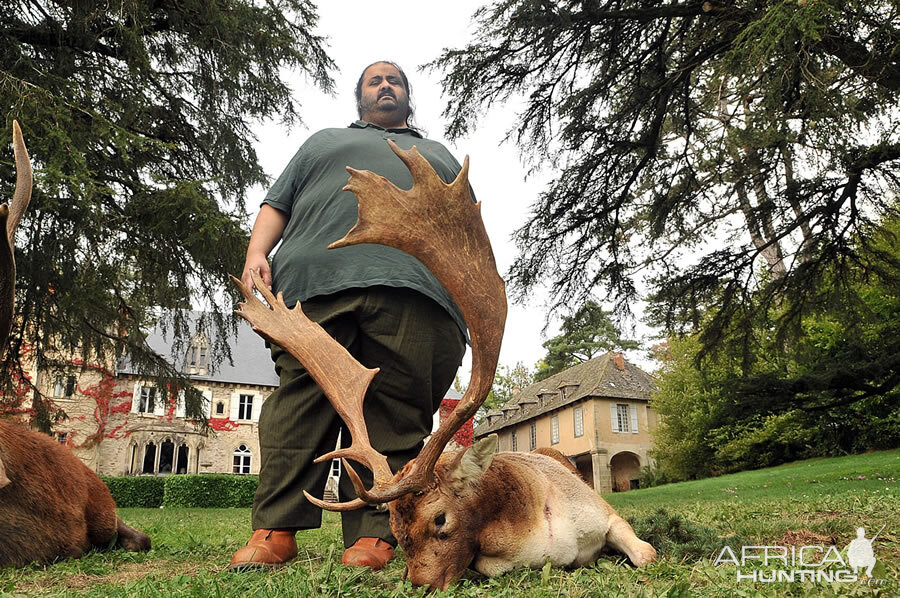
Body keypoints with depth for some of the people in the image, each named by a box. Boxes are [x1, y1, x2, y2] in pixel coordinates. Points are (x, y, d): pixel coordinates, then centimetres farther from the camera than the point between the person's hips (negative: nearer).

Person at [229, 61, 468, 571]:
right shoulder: (324, 142, 35)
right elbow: (277, 205, 25)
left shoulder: (440, 157, 36)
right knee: (300, 400, -12)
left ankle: (375, 535, -10)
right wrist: (257, 253, 4)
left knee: (395, 413, -10)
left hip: (412, 289, 1)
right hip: (316, 280, 0)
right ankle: (276, 530, -10)